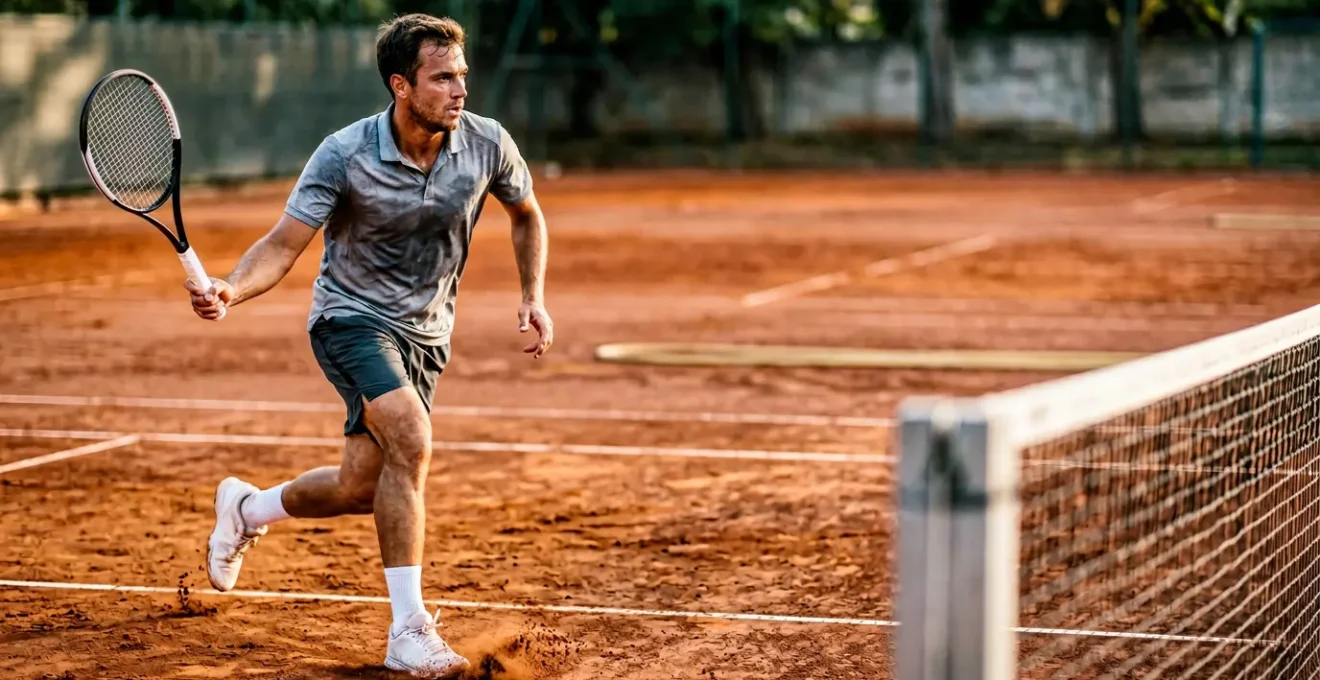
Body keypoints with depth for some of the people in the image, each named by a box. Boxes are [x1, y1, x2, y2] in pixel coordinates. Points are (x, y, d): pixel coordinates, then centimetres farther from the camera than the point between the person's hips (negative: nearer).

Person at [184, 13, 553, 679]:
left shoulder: (486, 143, -10)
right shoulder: (344, 155, -20)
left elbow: (526, 214, 10)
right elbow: (283, 245, -18)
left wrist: (533, 297, 0)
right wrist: (229, 289, -37)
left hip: (424, 331, 5)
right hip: (351, 316, -5)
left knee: (360, 490, 3)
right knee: (411, 440, -28)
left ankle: (246, 508, 35)